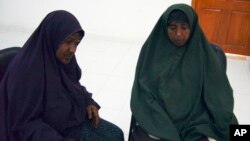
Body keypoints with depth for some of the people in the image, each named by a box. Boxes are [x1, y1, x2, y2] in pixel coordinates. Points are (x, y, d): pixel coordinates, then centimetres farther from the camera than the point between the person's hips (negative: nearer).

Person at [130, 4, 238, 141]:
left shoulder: (203, 54, 0)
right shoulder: (152, 50, -1)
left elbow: (219, 97, 1)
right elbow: (143, 93, -4)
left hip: (193, 125, 0)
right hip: (154, 121, 0)